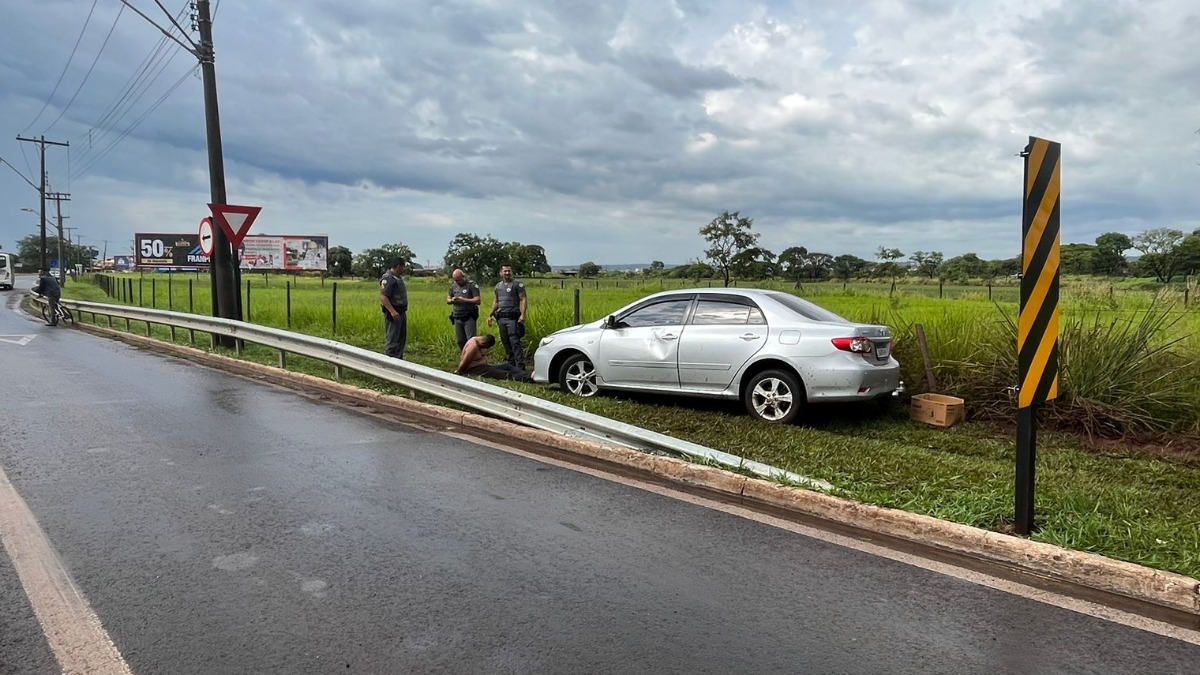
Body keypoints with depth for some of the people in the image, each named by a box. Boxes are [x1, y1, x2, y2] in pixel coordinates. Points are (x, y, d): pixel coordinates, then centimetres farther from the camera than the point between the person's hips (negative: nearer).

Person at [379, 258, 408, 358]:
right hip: (393, 314, -10)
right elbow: (383, 297, -23)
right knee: (392, 340, -8)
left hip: (402, 313, 10)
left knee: (402, 339, 15)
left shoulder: (398, 278, 15)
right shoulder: (388, 278, -15)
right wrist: (392, 311, -31)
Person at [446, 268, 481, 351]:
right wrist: (452, 300, -5)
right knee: (460, 341, 8)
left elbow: (478, 301, -13)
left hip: (469, 318, -6)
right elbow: (447, 300, 19)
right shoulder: (453, 286, 13)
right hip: (457, 318, 6)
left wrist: (463, 300, -17)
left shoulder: (472, 285, -5)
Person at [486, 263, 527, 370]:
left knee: (515, 342, -14)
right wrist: (490, 315, 21)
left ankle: (520, 366, -16)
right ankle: (511, 364, 18)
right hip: (501, 317, 7)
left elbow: (523, 300, -9)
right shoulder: (498, 286, 18)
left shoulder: (517, 284, -2)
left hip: (512, 317, -7)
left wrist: (522, 314, -21)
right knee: (505, 342, 9)